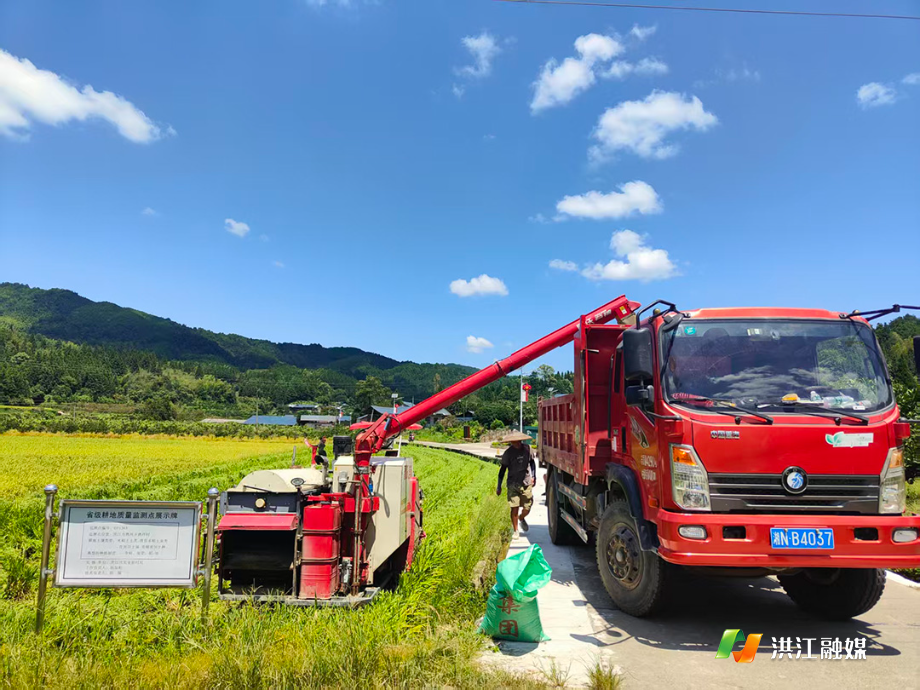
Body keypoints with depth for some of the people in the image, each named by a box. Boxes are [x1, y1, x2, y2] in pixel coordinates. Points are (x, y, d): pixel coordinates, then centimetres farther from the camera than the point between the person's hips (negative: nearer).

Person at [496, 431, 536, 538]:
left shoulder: (527, 449, -1)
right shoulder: (508, 453, -7)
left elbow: (532, 463, 17)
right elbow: (502, 469, 0)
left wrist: (533, 476, 9)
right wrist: (499, 487, 1)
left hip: (526, 484, 2)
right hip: (513, 485, -2)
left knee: (527, 508, 5)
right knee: (514, 508, -5)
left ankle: (521, 518, 39)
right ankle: (515, 531, 13)